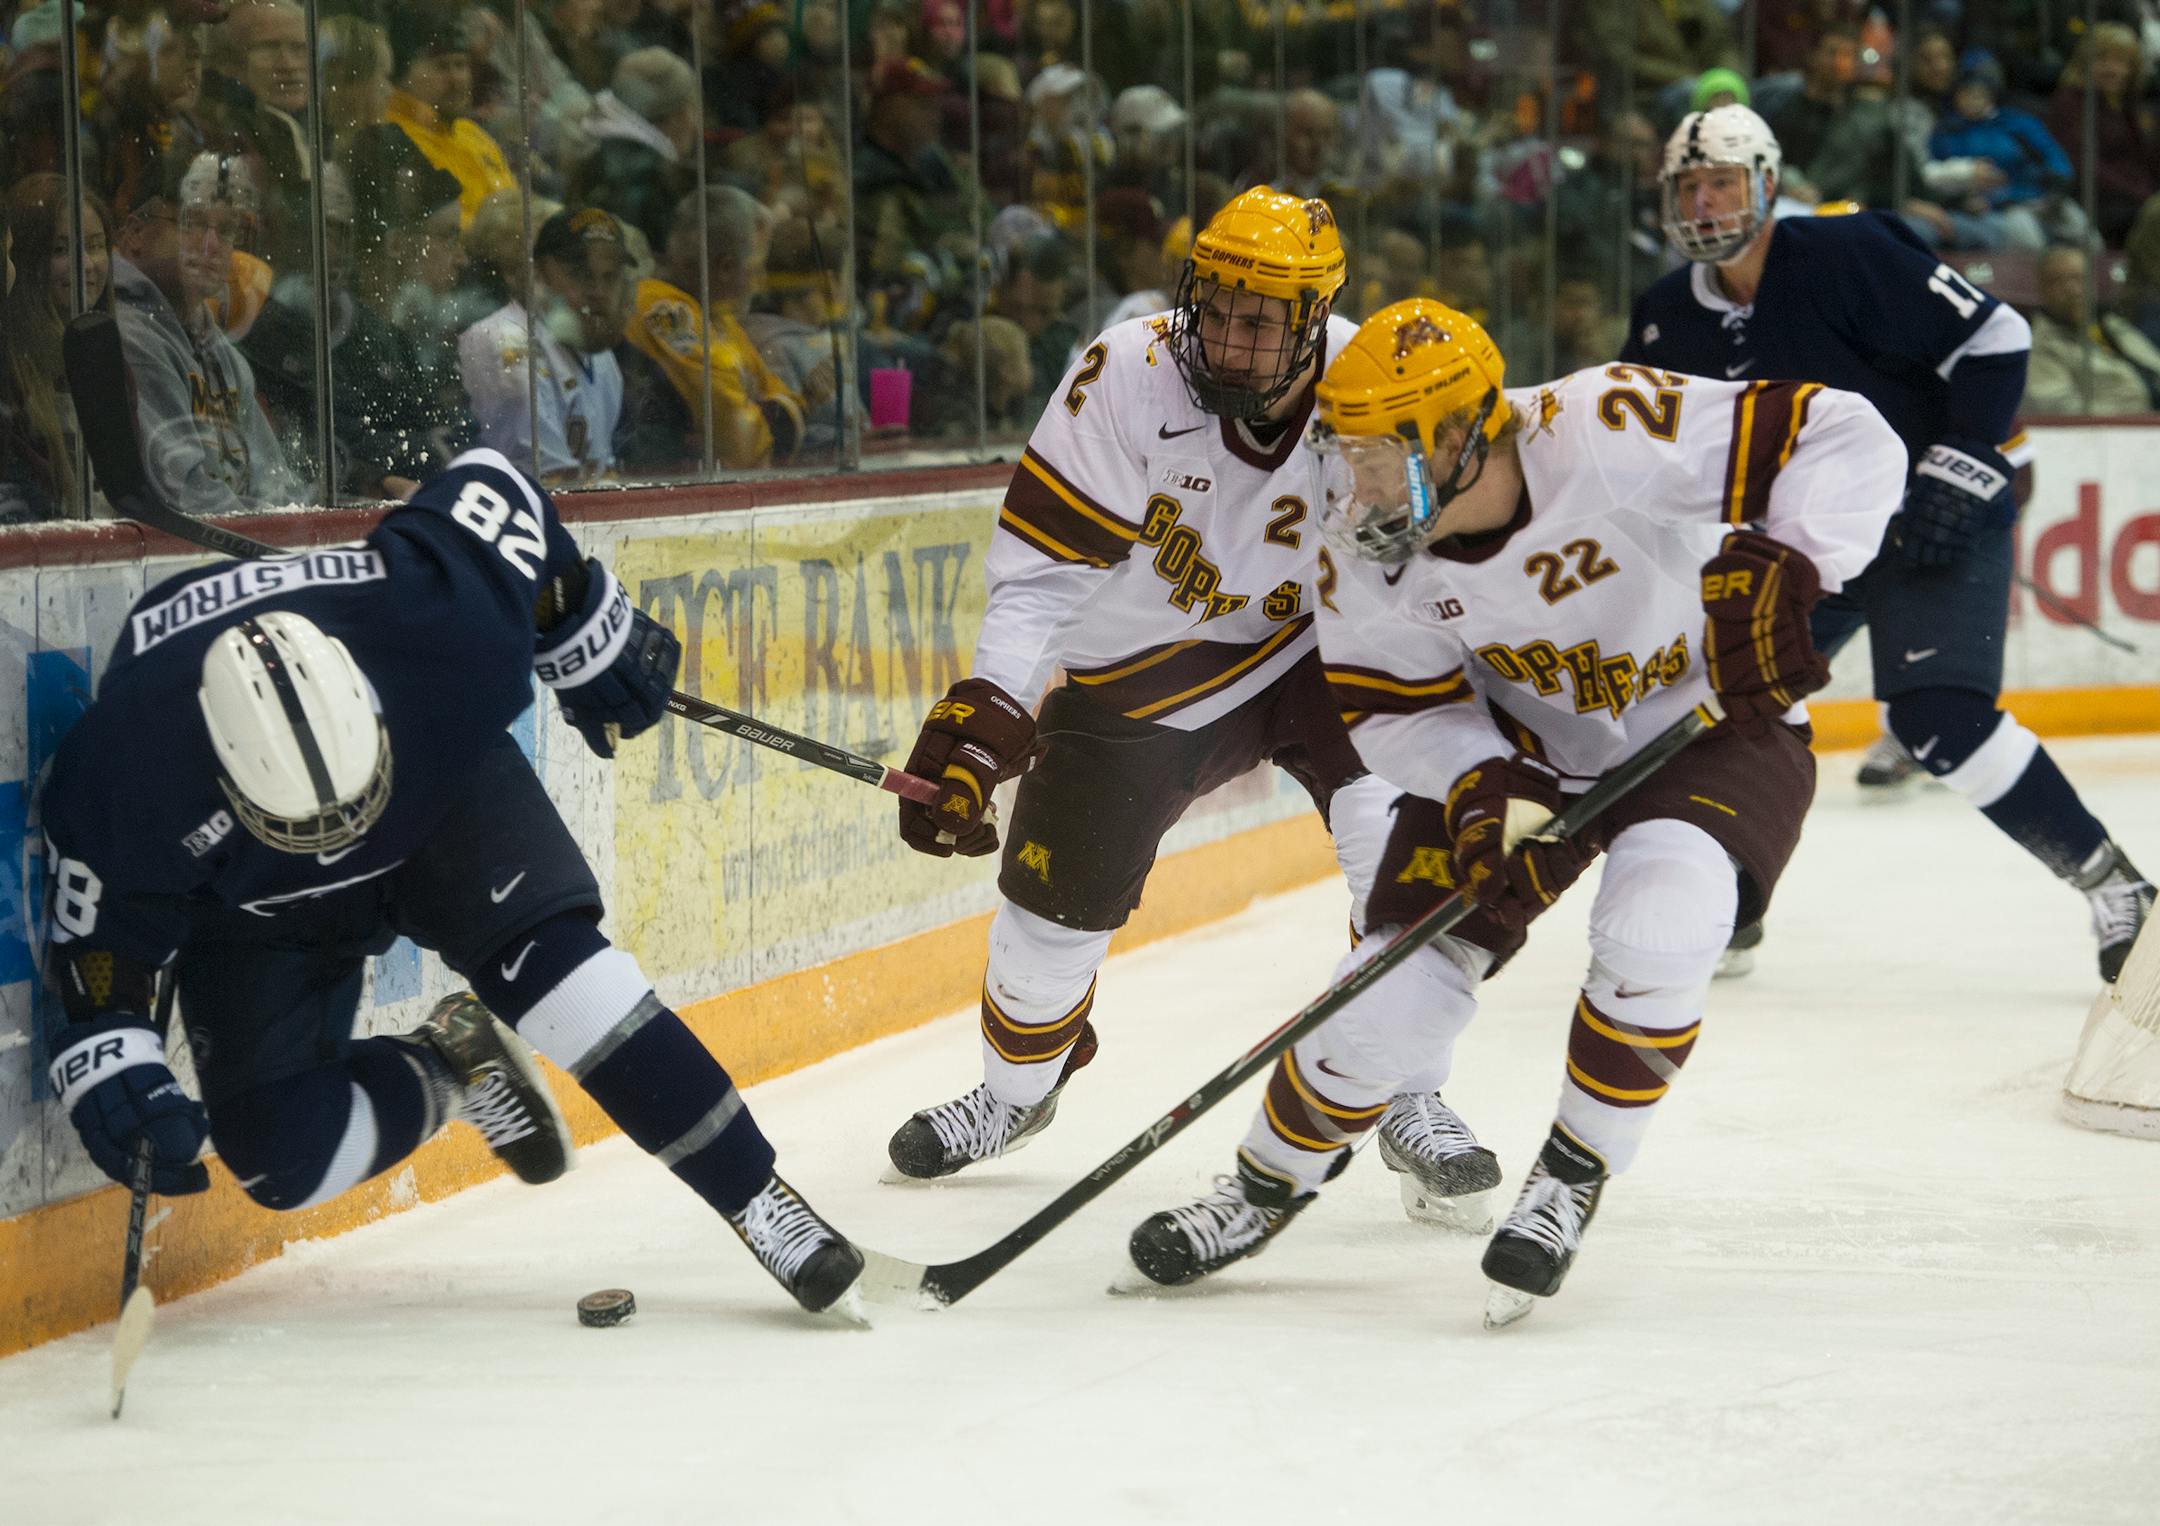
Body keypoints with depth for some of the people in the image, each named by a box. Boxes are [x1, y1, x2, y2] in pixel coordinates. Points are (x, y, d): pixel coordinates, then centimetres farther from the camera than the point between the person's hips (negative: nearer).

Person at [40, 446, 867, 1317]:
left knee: (545, 954, -27)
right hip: (251, 909, 0)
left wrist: (589, 635, -5)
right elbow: (102, 948, -19)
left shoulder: (435, 621, -38)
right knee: (284, 1160, -14)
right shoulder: (124, 777, -38)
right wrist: (113, 1073, -33)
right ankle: (451, 1068, 16)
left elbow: (491, 488, -16)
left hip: (442, 792, 0)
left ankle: (754, 1196, -16)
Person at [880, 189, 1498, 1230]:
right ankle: (1018, 1086, 35)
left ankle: (1410, 1101, -6)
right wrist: (982, 717, -30)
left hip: (1316, 644, 0)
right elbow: (1041, 560, -22)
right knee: (1057, 890, 3)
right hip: (1148, 664, 0)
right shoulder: (1130, 379, -25)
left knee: (1399, 827, -23)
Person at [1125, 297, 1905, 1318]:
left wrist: (1786, 572, -41)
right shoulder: (1365, 539, -19)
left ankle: (1571, 1182, -6)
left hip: (1713, 718, -3)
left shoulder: (1606, 435, -34)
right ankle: (1270, 1181, 22)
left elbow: (1846, 440, -30)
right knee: (1405, 972, -4)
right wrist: (1491, 794, -25)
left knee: (1655, 929, -29)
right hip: (1519, 741, 4)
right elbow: (1391, 706, -7)